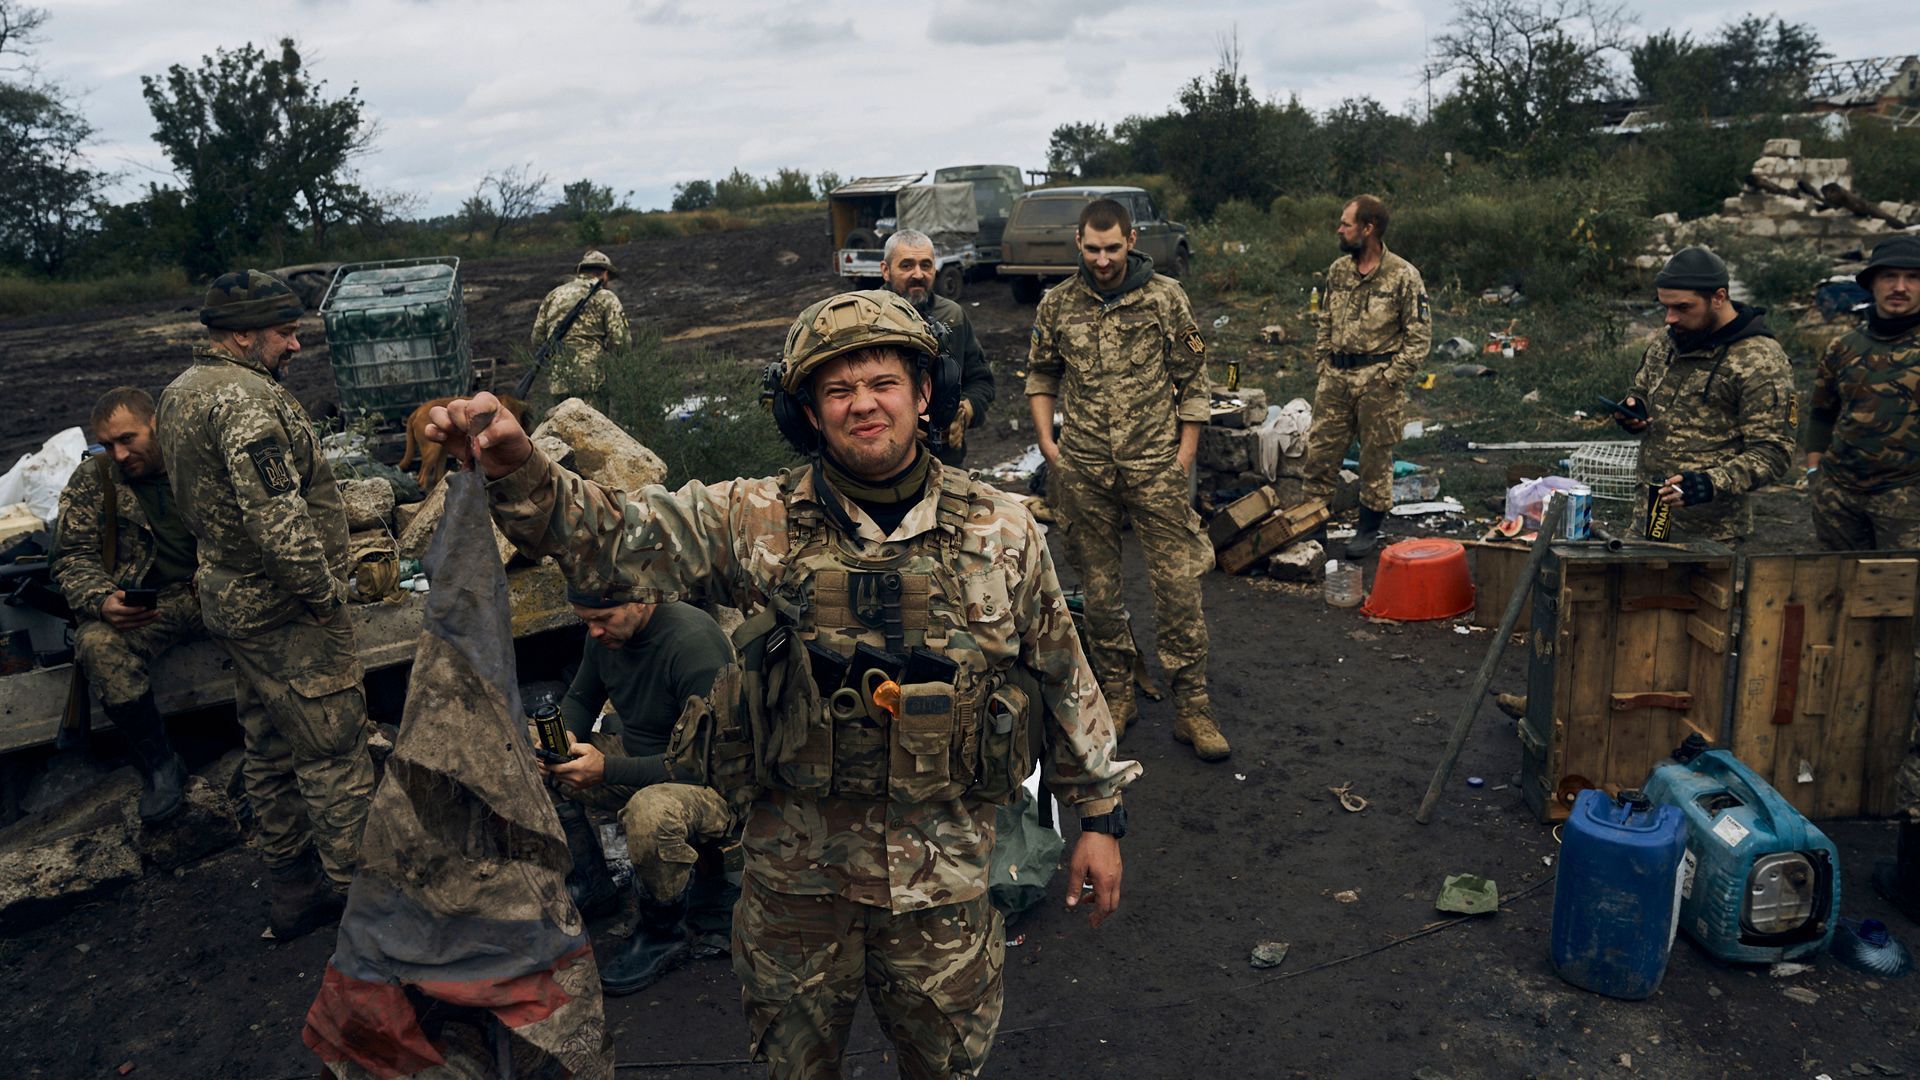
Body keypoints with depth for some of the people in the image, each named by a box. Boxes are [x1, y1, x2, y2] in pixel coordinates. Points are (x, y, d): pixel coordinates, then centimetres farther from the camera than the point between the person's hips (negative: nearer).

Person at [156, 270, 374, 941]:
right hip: (286, 610, -10)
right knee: (334, 752, 0)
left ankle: (293, 889, 31)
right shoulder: (246, 399, -22)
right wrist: (325, 590, -19)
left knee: (270, 751, 18)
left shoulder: (181, 391, 12)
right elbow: (275, 515, -29)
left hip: (230, 601, 10)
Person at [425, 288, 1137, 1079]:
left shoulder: (1001, 531, -5)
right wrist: (517, 471, -40)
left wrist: (1099, 812, 7)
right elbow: (610, 535, -20)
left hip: (944, 869, 0)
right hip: (797, 866, 0)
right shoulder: (759, 523, -9)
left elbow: (1066, 677, 3)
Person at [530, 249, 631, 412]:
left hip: (557, 380, 5)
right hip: (591, 378, -5)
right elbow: (619, 341, -8)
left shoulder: (554, 295, 16)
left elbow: (537, 338, 13)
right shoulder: (606, 298, 1)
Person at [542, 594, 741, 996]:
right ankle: (591, 884, 13)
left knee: (651, 812, -40)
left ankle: (664, 935, -10)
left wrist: (608, 769, -35)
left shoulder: (693, 641, -28)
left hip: (715, 782, -8)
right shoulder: (606, 634, -4)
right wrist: (565, 736, -11)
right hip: (636, 759, 8)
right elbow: (580, 699, 14)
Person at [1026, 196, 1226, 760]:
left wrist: (1185, 452, -1)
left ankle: (1192, 706, 7)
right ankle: (1116, 694, 25)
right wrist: (1046, 442, 6)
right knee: (1098, 585, 10)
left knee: (1178, 583, -3)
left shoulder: (1165, 298, -1)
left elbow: (1193, 379, 4)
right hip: (1082, 470, 2)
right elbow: (1041, 375, 16)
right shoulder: (1057, 304, 4)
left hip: (1155, 465, -2)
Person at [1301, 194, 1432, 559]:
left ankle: (1370, 528, 18)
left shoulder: (1403, 276, -10)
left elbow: (1420, 337, -9)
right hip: (1335, 377, 5)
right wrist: (1323, 365, 8)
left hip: (1378, 379, -5)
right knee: (1320, 450, 7)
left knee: (1376, 457, 6)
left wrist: (1389, 378, -13)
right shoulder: (1338, 270, 7)